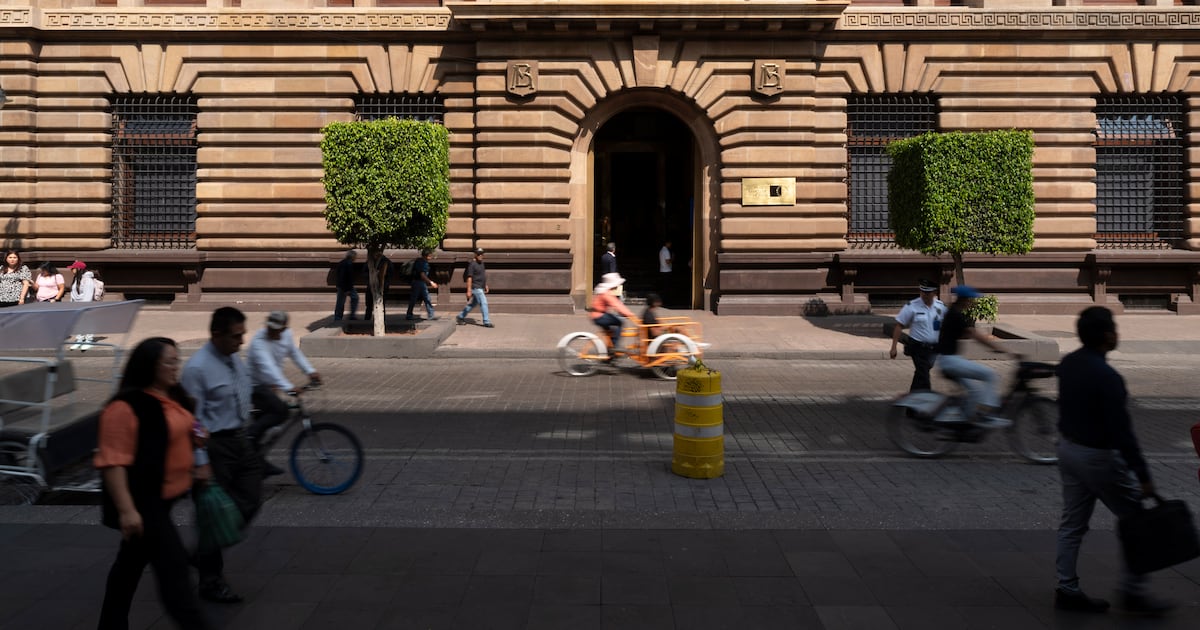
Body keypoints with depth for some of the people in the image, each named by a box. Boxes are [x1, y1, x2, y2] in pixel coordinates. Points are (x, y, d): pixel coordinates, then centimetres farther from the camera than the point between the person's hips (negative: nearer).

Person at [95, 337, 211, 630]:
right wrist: (126, 509, -27)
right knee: (173, 567, -7)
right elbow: (113, 461, -23)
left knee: (132, 563, 21)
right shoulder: (125, 407, -20)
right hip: (142, 502, -9)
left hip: (165, 497, 9)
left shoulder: (174, 398, 7)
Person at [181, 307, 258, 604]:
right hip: (215, 445, -7)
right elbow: (193, 419, -17)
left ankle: (204, 553, 30)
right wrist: (201, 463, -18)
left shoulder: (236, 360, 6)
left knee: (249, 503, 8)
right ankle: (211, 581, 21)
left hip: (240, 440, 8)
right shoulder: (197, 367, -17)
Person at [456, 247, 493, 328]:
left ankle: (460, 317, 27)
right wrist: (469, 290, -19)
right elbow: (469, 278, -16)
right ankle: (486, 322, -5)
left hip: (481, 288, 9)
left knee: (473, 303, 16)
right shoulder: (472, 264, -14)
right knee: (483, 303, -10)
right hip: (476, 288, -9)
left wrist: (486, 285, 21)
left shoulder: (481, 263, 12)